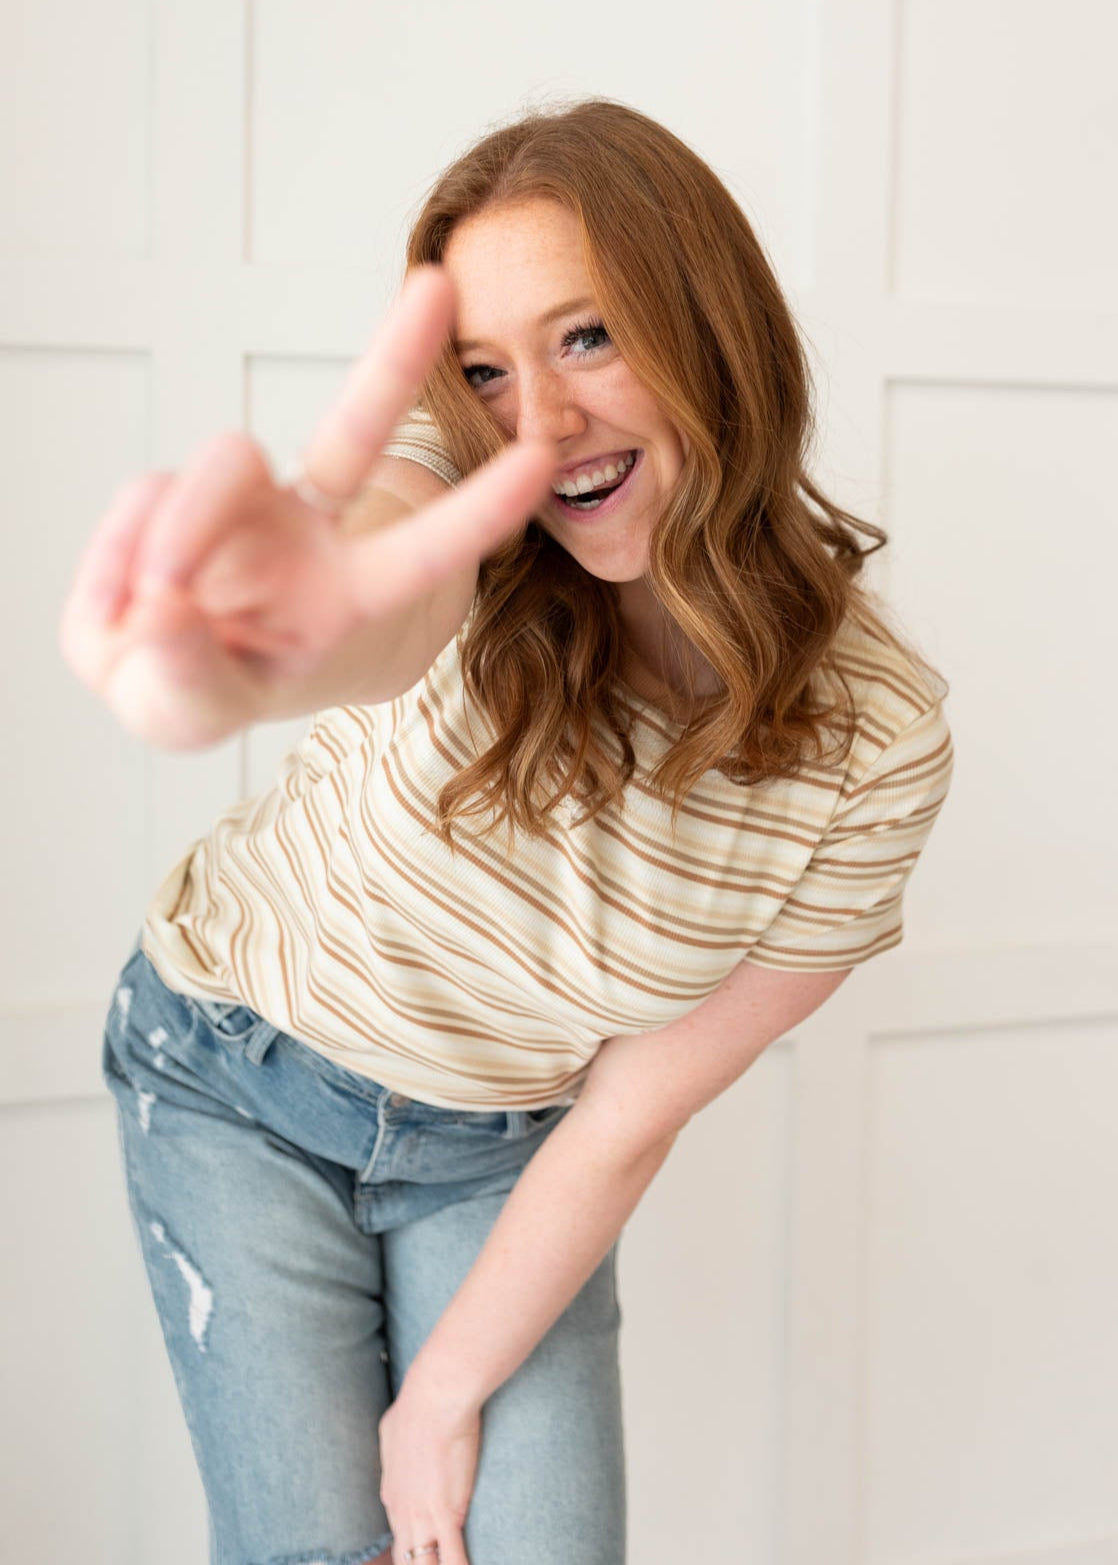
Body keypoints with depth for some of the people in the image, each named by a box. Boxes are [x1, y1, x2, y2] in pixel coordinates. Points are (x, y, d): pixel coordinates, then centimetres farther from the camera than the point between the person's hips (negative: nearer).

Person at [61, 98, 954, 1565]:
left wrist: (446, 1396, -10)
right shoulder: (463, 492, -25)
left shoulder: (875, 740, -21)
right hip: (240, 1082, -1)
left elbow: (635, 1112, -14)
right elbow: (380, 626, -53)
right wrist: (279, 649, -77)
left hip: (502, 1153, 1)